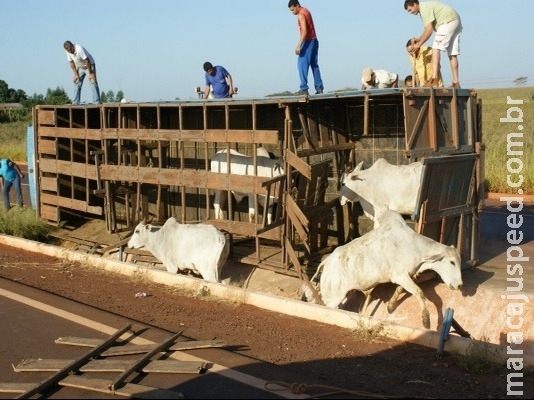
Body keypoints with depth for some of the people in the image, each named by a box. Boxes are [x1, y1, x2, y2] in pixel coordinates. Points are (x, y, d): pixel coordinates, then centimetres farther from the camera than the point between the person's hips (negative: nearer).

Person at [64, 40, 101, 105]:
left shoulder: (79, 49, -32)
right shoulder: (67, 51, -11)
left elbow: (87, 61, -28)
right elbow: (71, 63, 0)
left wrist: (90, 73, -23)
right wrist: (76, 74, -5)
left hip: (89, 65, -6)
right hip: (80, 67, 6)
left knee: (93, 82, -15)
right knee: (77, 83, 1)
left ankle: (97, 101, -16)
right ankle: (75, 102, 3)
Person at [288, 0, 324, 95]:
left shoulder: (301, 15, -15)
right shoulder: (306, 11, 14)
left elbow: (304, 31, -25)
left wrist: (298, 46, -29)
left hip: (308, 42, -10)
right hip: (314, 40, 10)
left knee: (302, 64, -9)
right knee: (314, 65, 11)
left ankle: (304, 89, -14)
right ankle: (319, 88, 9)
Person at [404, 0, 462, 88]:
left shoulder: (424, 8, -14)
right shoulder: (423, 10, 17)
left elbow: (429, 30, -18)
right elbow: (427, 29, 24)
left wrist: (419, 44, -14)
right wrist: (418, 39, 14)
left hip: (448, 22, -11)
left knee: (436, 48, -16)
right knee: (452, 54, 8)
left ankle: (434, 79, -26)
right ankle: (456, 83, 7)